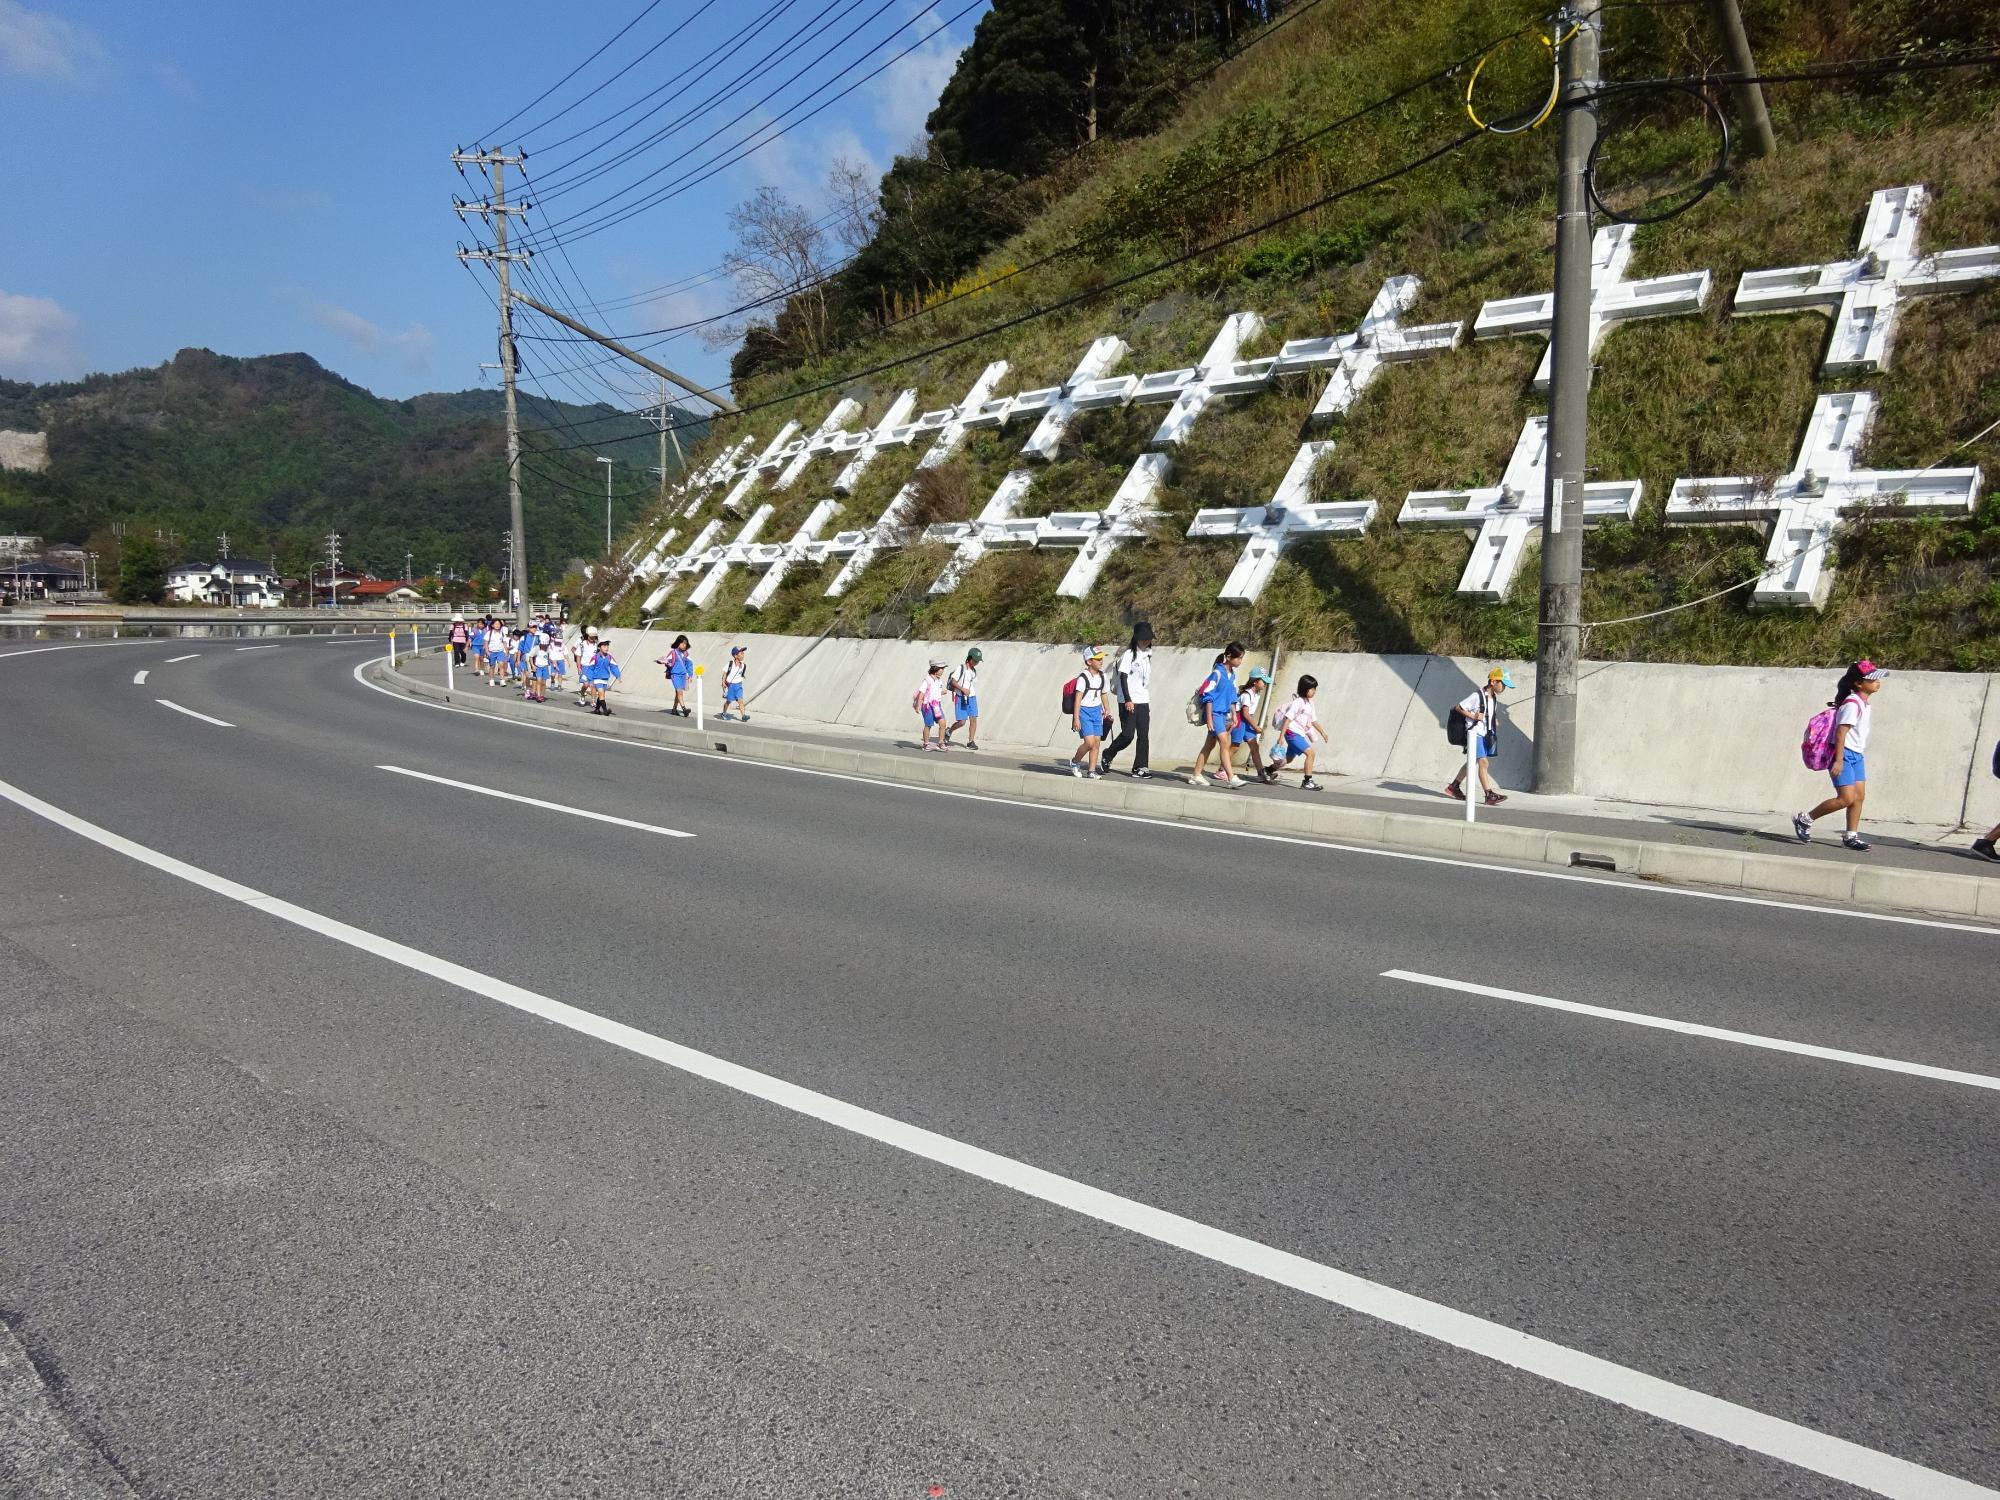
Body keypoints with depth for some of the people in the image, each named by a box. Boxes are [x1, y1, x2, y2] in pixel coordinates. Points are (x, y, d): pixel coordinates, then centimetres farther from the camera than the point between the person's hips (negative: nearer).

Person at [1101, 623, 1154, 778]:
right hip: (1128, 701, -7)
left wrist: (1147, 700, 17)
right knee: (1128, 734, -7)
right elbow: (1123, 677, -13)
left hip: (1143, 701, 7)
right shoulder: (1129, 654, -8)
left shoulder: (1147, 655, 14)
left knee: (1144, 735, 0)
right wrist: (1128, 700, -21)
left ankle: (1140, 768, 2)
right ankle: (1108, 755, 16)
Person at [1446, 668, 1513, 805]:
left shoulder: (1494, 698, 9)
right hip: (1474, 733, -9)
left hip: (1485, 734, 9)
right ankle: (1489, 795, -16)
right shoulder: (1477, 696, -16)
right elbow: (1458, 708, -12)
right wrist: (1473, 716, -20)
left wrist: (1495, 721, 7)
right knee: (1483, 762, -14)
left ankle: (1453, 786, 29)